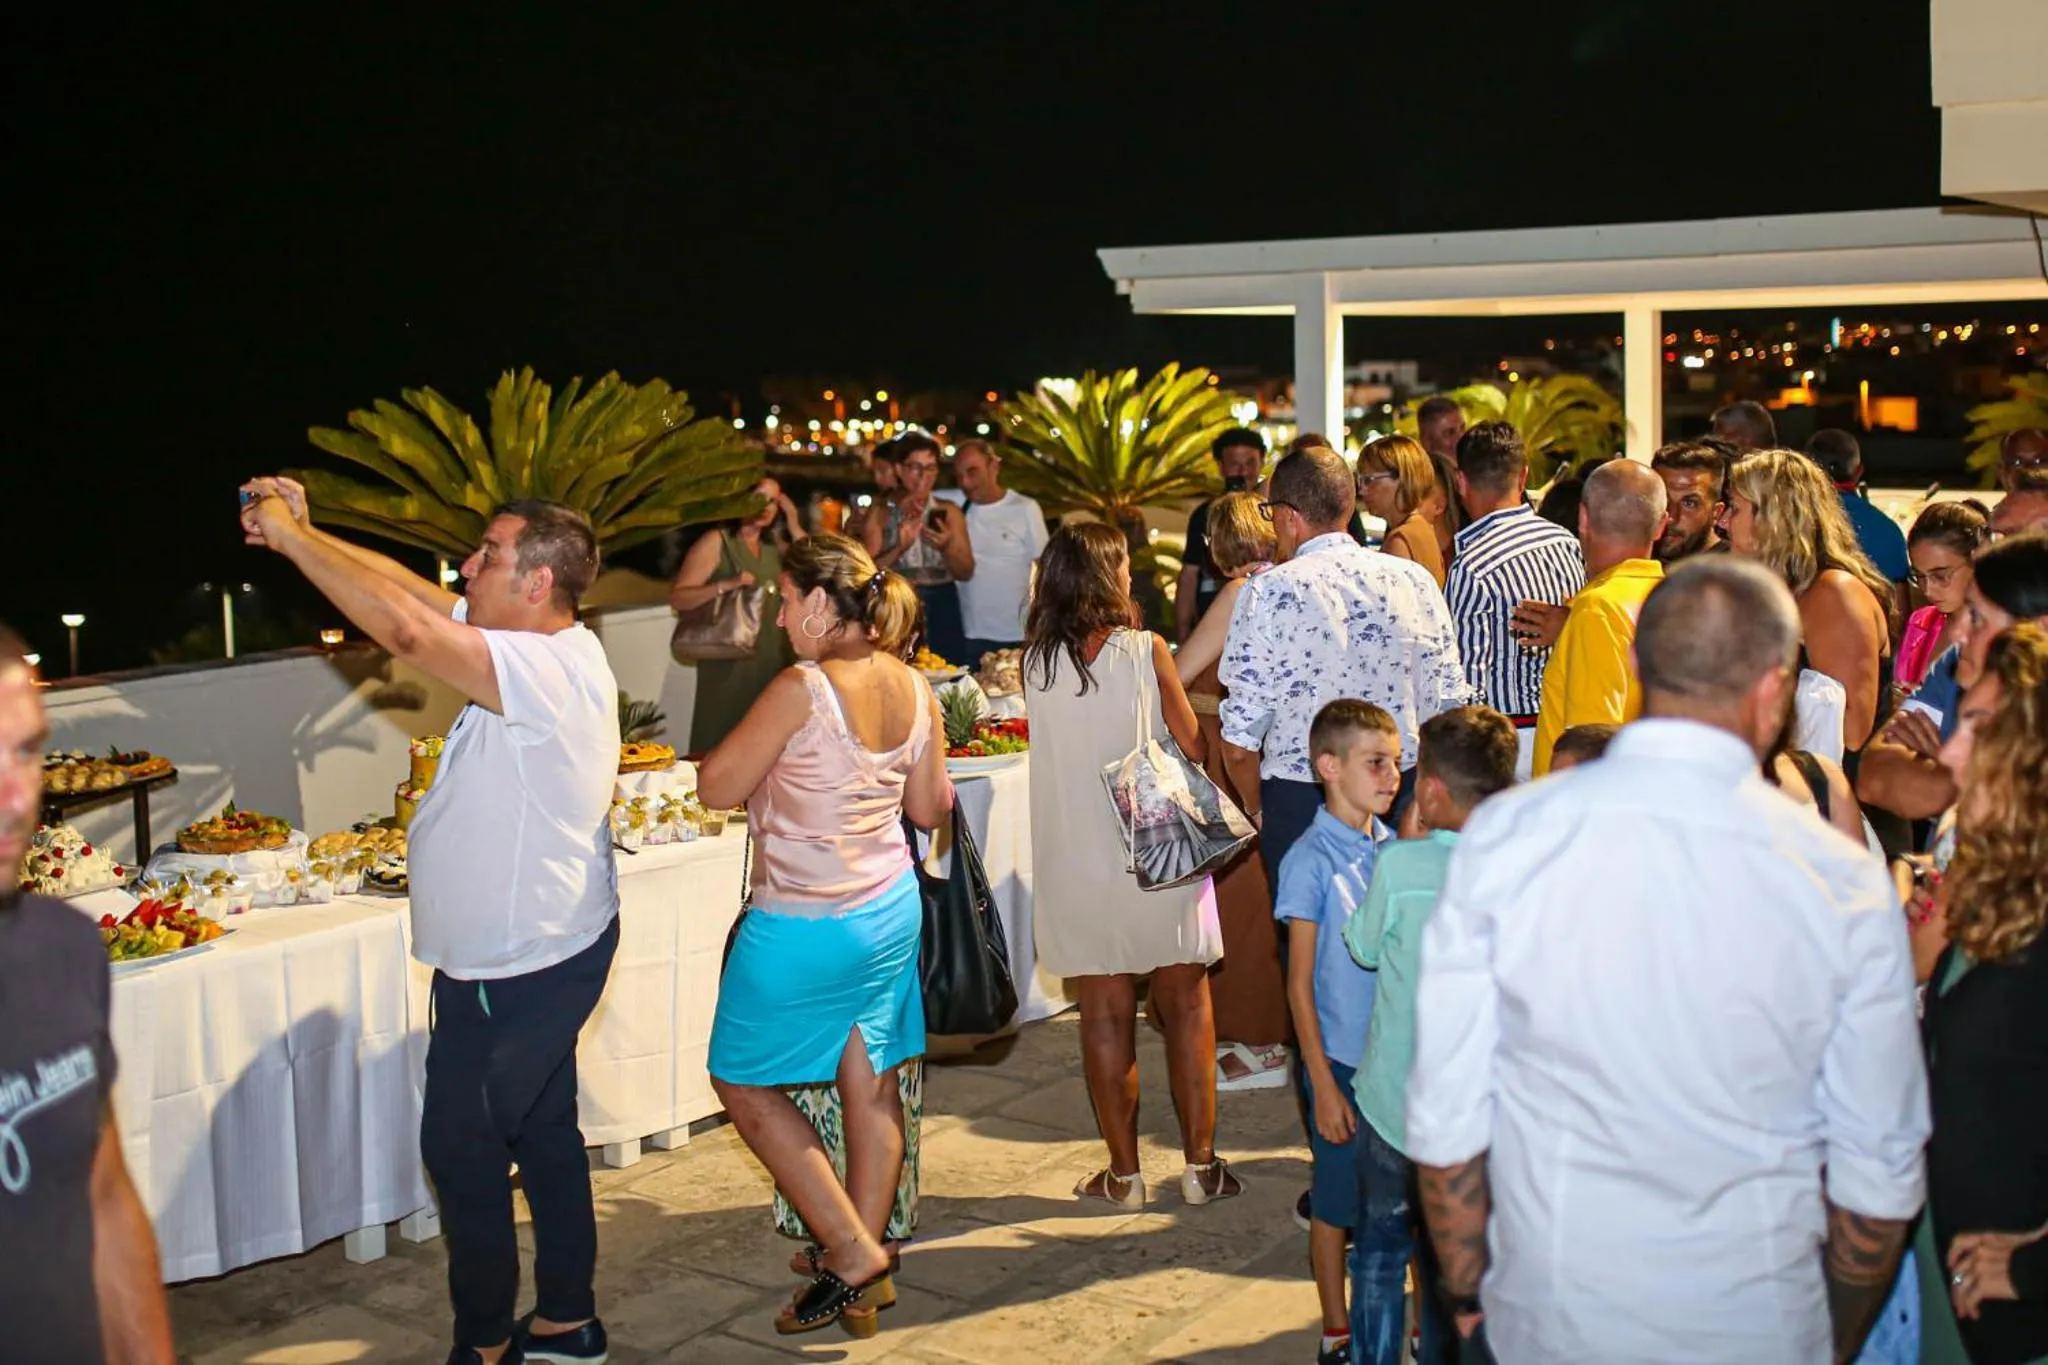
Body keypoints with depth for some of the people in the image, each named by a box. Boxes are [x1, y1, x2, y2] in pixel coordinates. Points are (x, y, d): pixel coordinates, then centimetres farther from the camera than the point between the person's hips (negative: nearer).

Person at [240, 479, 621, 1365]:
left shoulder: (551, 670, -28)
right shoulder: (548, 649, 2)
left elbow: (404, 629, -37)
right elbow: (415, 595, 6)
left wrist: (292, 536, -27)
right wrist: (303, 537, -3)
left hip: (516, 973, -10)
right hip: (548, 952, 10)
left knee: (462, 1150, 5)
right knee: (543, 1133, 19)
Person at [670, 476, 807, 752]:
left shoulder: (775, 546, 13)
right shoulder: (717, 542, -4)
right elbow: (677, 597, -12)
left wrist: (794, 527, 2)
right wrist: (725, 586, -26)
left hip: (774, 662, 6)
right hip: (729, 664, -6)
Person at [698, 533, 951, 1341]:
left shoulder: (802, 689, -22)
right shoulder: (913, 688, -2)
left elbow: (716, 788, -14)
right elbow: (931, 808, 8)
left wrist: (722, 750, 6)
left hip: (804, 926, -7)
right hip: (892, 909, 7)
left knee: (744, 1082, 10)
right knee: (871, 1083, 13)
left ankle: (851, 1250, 8)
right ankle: (866, 1272, 22)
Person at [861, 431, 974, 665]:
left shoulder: (949, 512, 9)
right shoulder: (880, 516, 5)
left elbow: (966, 572, 5)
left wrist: (946, 547, -14)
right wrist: (899, 549, -19)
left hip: (941, 612, 1)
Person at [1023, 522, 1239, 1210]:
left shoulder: (1037, 663, -2)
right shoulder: (1146, 651, -10)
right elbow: (1192, 746, -4)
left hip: (1077, 863, 2)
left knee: (1105, 1016, 9)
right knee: (1186, 1008, 11)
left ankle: (1124, 1173, 16)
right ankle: (1200, 1165, 16)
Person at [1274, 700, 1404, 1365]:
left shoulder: (1395, 847, 3)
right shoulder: (1311, 861, -13)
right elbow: (1300, 983, -10)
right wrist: (1323, 1085, -11)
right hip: (1344, 1060, -5)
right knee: (1338, 1204, 10)